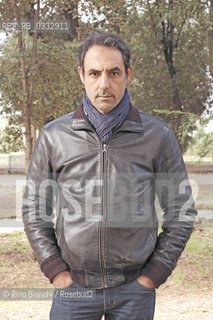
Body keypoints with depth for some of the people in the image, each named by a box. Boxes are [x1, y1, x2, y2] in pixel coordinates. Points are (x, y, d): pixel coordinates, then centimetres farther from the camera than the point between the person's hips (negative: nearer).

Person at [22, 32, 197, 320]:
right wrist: (56, 271, -1)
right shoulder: (54, 136, -1)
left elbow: (181, 212, 3)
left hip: (135, 289, 0)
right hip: (74, 284, 1)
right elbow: (34, 210, 6)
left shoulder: (158, 136, -3)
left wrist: (154, 274, -2)